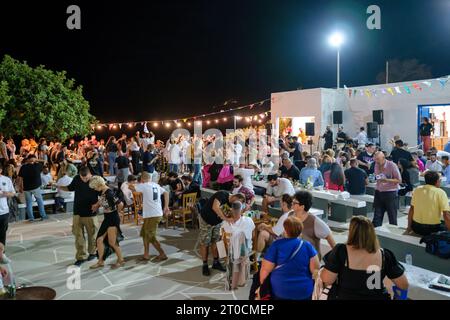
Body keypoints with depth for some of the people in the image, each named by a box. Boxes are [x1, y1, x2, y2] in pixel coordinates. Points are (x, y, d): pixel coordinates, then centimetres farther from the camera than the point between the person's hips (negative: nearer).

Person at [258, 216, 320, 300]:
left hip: (280, 291, -1)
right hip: (304, 292, 2)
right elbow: (315, 270, -8)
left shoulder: (276, 245, -14)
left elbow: (265, 269, -11)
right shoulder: (308, 246, -9)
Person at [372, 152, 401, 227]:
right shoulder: (377, 165, 4)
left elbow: (399, 180, -9)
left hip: (390, 193, -4)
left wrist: (387, 180, -21)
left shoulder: (392, 165, -11)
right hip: (379, 193, 5)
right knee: (377, 217, 5)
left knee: (392, 217, 4)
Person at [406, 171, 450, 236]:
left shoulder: (417, 190, 1)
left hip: (416, 228, 4)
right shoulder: (440, 193, -10)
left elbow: (411, 210, 5)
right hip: (433, 229, -4)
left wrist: (409, 227, 14)